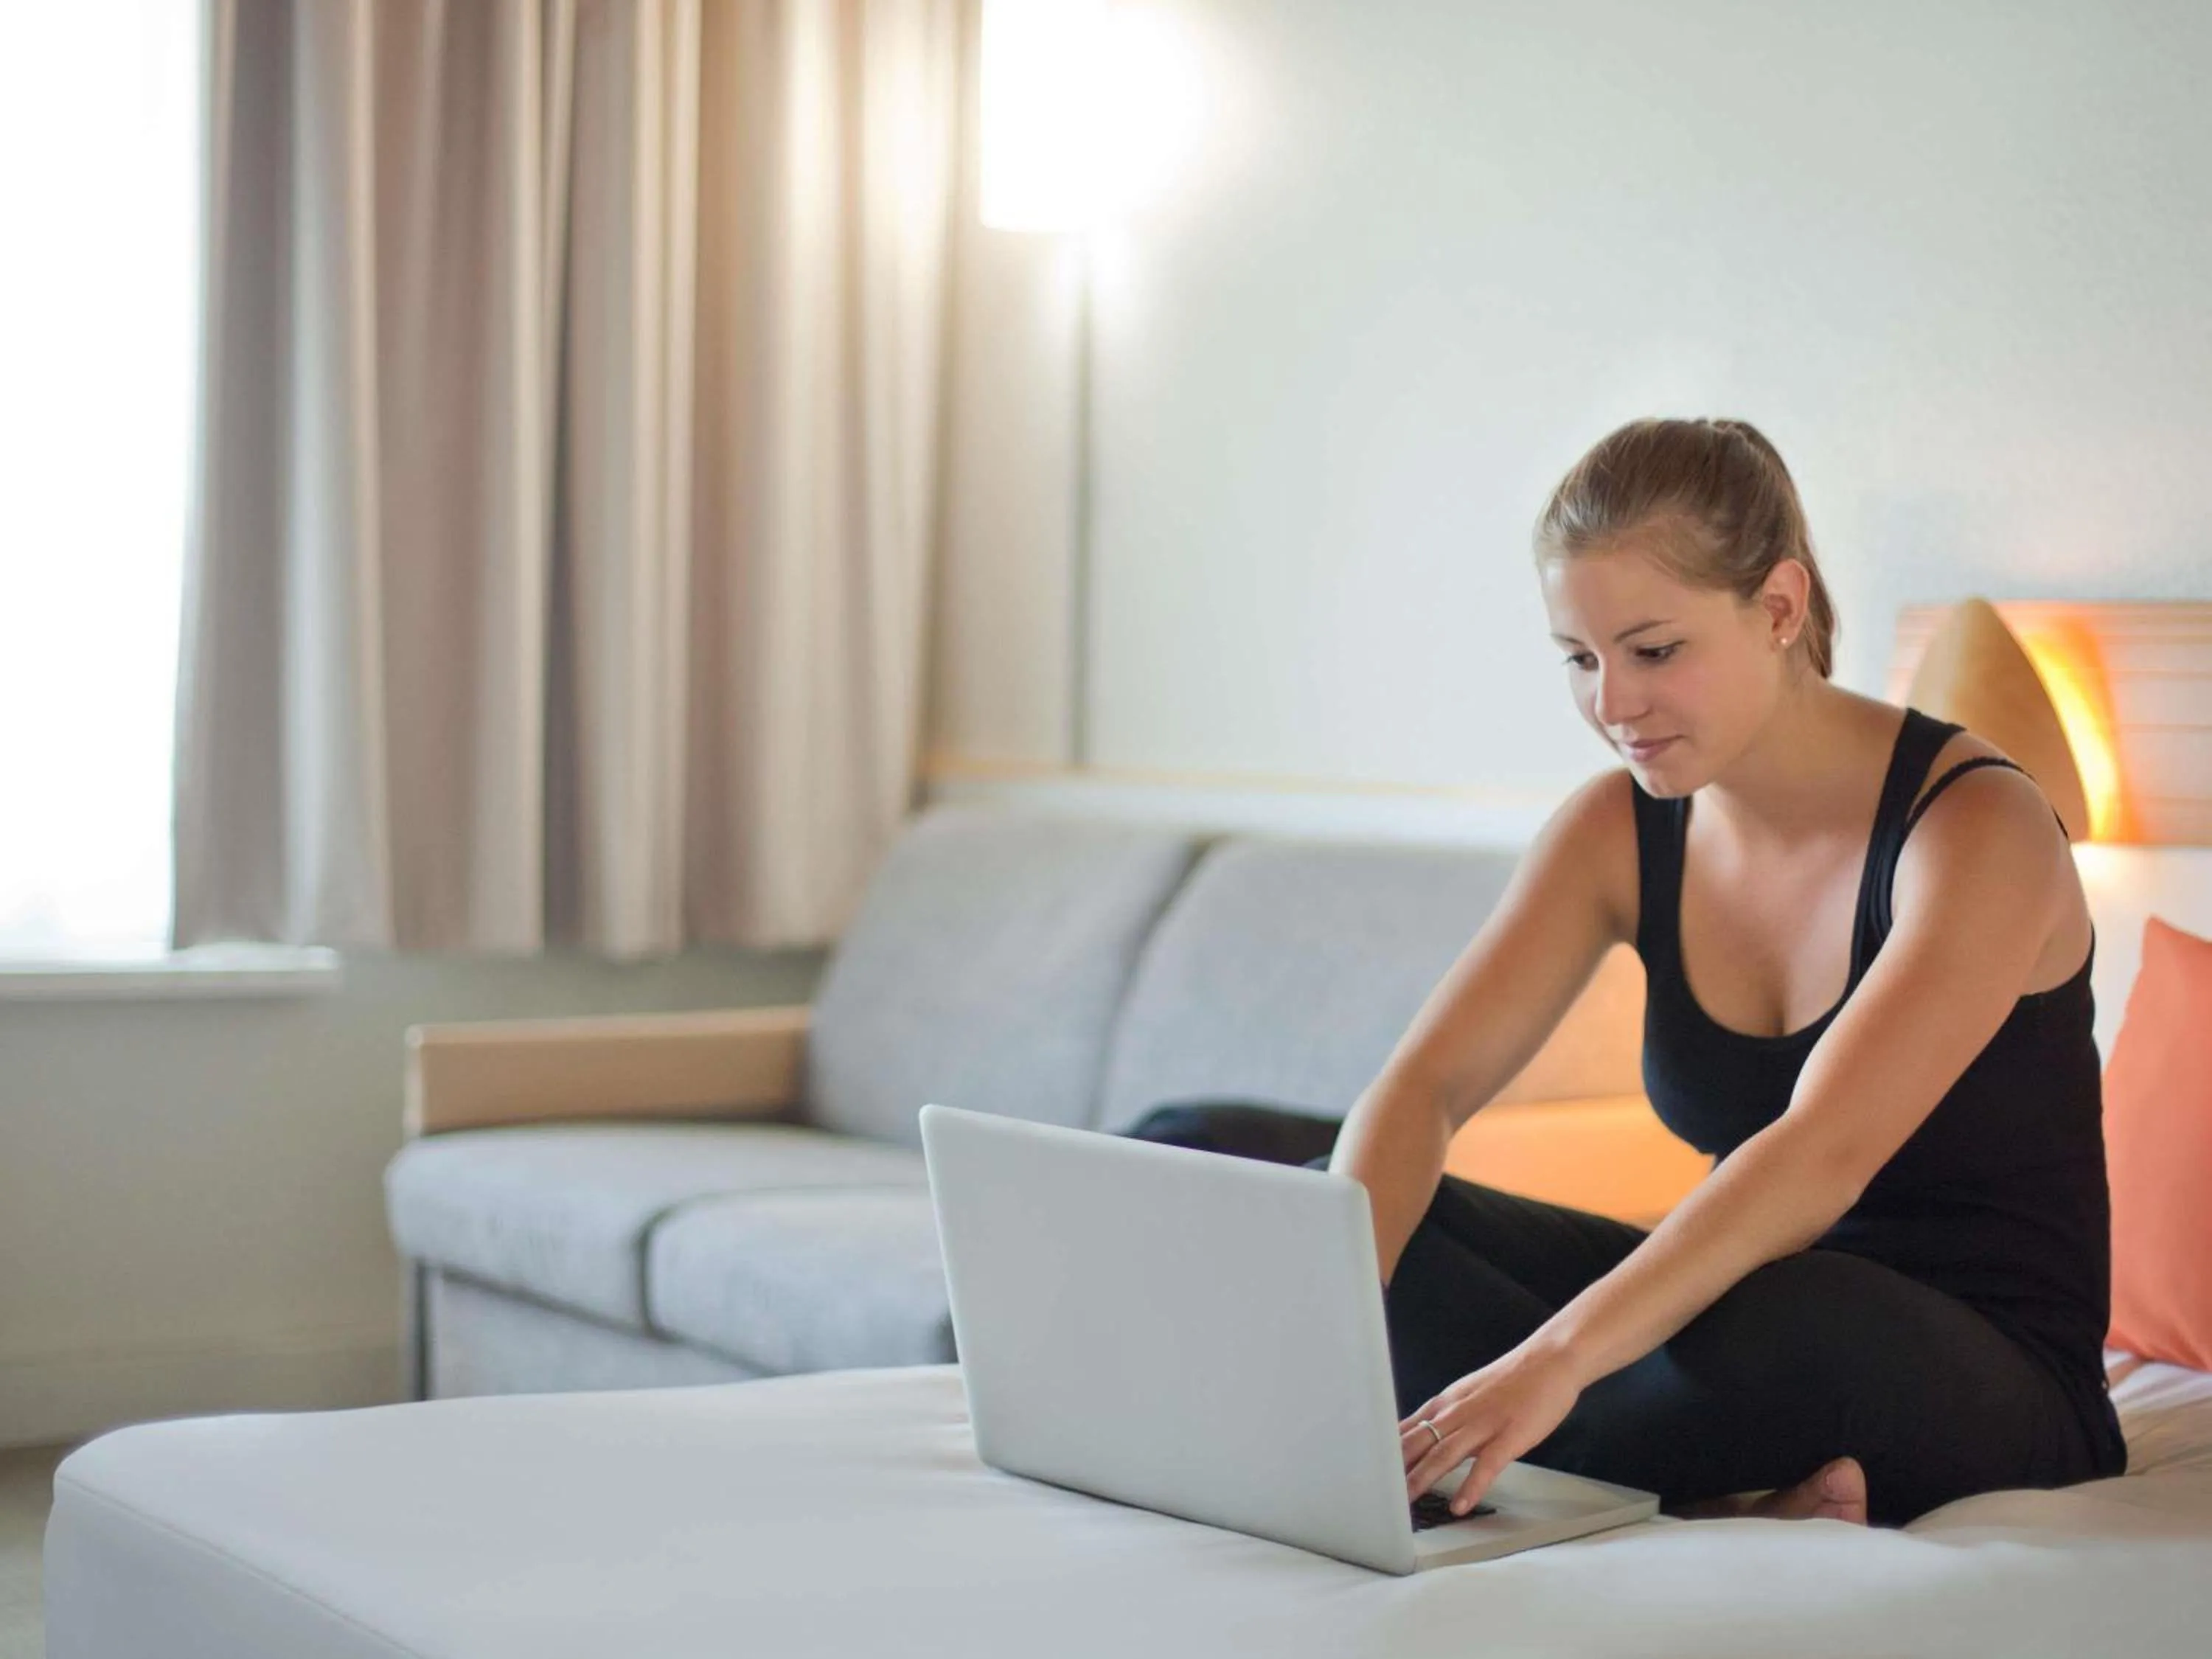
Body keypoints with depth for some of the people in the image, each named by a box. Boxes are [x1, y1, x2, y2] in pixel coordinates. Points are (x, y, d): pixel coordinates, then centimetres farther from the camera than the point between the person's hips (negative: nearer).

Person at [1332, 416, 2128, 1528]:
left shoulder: (1974, 824, -19)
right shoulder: (1622, 830, 0)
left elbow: (1819, 1155, -33)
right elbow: (1424, 1086, -11)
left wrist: (1555, 1359, -43)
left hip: (2000, 1387, -6)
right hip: (1748, 1304, 7)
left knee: (1776, 1314, -42)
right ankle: (1741, 1495, -18)